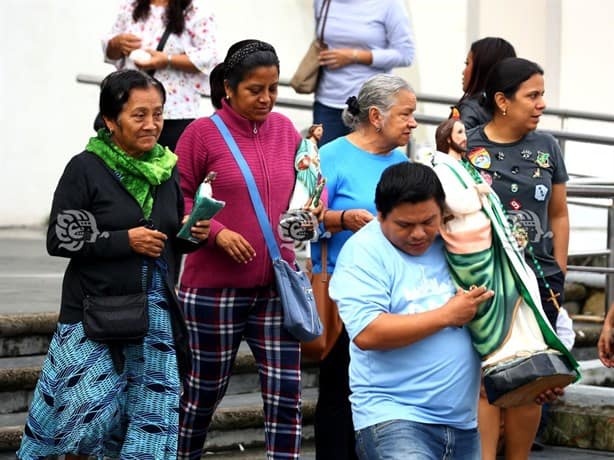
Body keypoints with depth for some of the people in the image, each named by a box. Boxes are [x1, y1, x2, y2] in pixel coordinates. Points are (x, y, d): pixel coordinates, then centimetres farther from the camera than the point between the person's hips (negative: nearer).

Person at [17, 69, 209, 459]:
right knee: (90, 412, -6)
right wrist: (125, 240, -17)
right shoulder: (86, 169, -6)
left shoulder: (167, 168, 10)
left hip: (156, 314, 5)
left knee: (154, 418, 4)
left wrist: (194, 236, -2)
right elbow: (59, 239, -9)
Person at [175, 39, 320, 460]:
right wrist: (216, 232, -18)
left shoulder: (284, 129, 6)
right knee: (206, 389, 11)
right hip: (215, 287, -3)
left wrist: (314, 205, -5)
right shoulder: (203, 133, -7)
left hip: (276, 285, 4)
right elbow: (178, 199, -5)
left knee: (286, 393, -2)